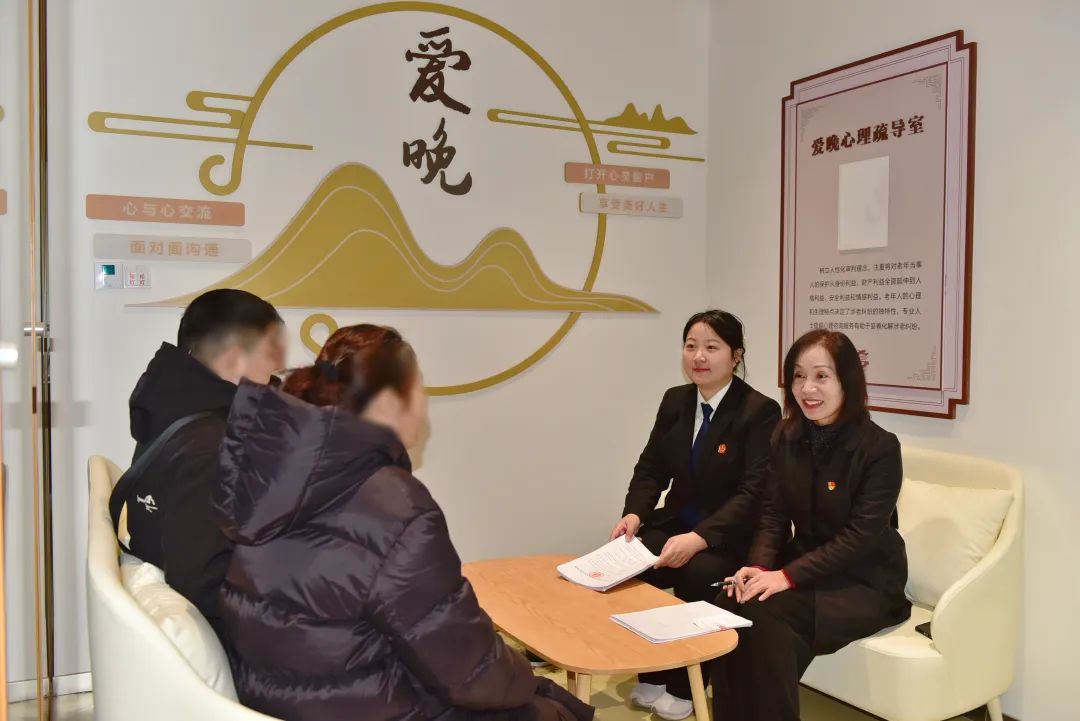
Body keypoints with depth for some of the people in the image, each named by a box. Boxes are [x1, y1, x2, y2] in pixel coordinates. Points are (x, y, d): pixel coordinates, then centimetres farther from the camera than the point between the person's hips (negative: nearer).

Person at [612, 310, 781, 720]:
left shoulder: (760, 411, -14)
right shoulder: (675, 400, 4)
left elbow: (754, 493, -21)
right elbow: (651, 467, 7)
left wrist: (699, 538, -34)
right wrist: (634, 513, -15)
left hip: (731, 537, -5)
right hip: (678, 521, 5)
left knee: (697, 573, -33)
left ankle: (684, 684, -8)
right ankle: (651, 674, 1)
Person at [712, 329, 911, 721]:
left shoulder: (879, 447, -15)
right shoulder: (787, 438, 2)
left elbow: (861, 537, -19)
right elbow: (773, 515, 2)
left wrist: (788, 576, -25)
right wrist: (759, 566, -18)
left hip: (865, 582, -5)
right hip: (804, 567, 5)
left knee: (766, 614, -29)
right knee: (729, 605, -23)